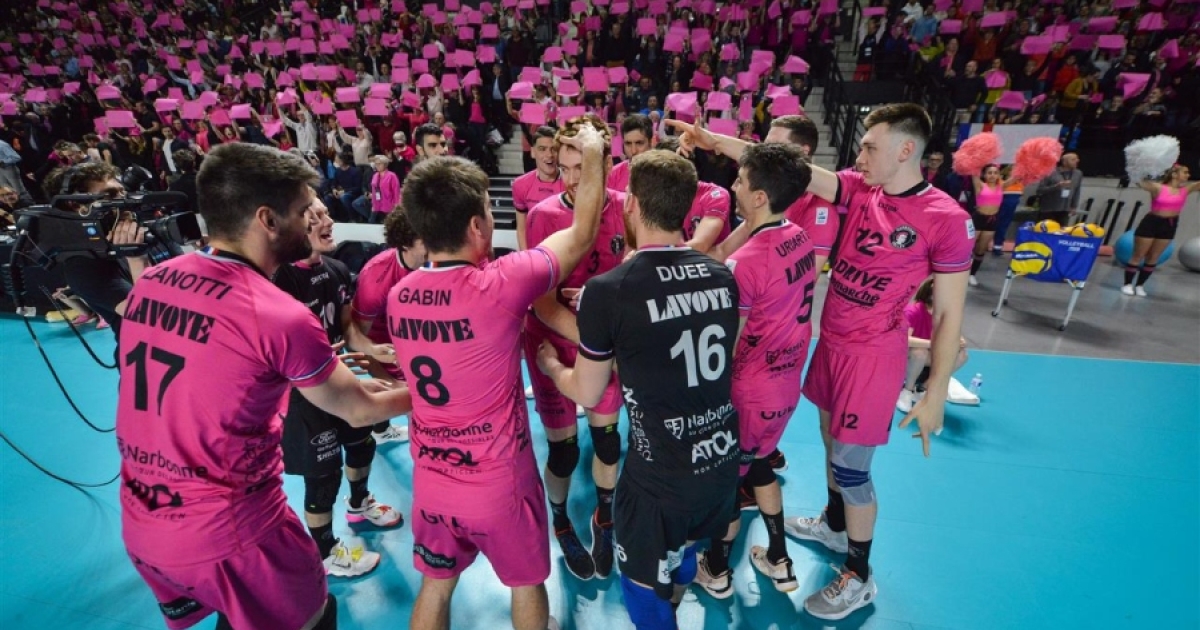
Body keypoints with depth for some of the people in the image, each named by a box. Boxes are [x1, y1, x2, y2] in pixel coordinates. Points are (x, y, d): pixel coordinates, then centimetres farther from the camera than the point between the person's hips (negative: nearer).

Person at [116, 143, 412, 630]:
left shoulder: (150, 281, -3)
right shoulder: (280, 315, -24)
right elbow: (359, 411, -9)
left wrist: (338, 377, 13)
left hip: (140, 524, 7)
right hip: (227, 530, -7)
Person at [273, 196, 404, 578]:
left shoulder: (337, 271, -4)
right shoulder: (281, 282, -27)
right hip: (303, 392, -7)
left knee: (362, 444, 24)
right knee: (323, 472, 7)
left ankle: (359, 505, 55)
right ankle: (325, 554, 33)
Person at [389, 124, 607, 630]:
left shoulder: (398, 296, -7)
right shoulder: (500, 285, -25)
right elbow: (582, 233, -12)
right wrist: (593, 155, 2)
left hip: (430, 480, 5)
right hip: (499, 481, -4)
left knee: (435, 585, 27)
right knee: (526, 582, 24)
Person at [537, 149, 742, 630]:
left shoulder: (607, 291, -20)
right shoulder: (722, 276, -4)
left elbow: (586, 394, -7)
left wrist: (551, 365, 15)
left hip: (661, 473, -6)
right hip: (722, 459, 7)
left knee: (644, 584, 22)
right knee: (681, 555, 33)